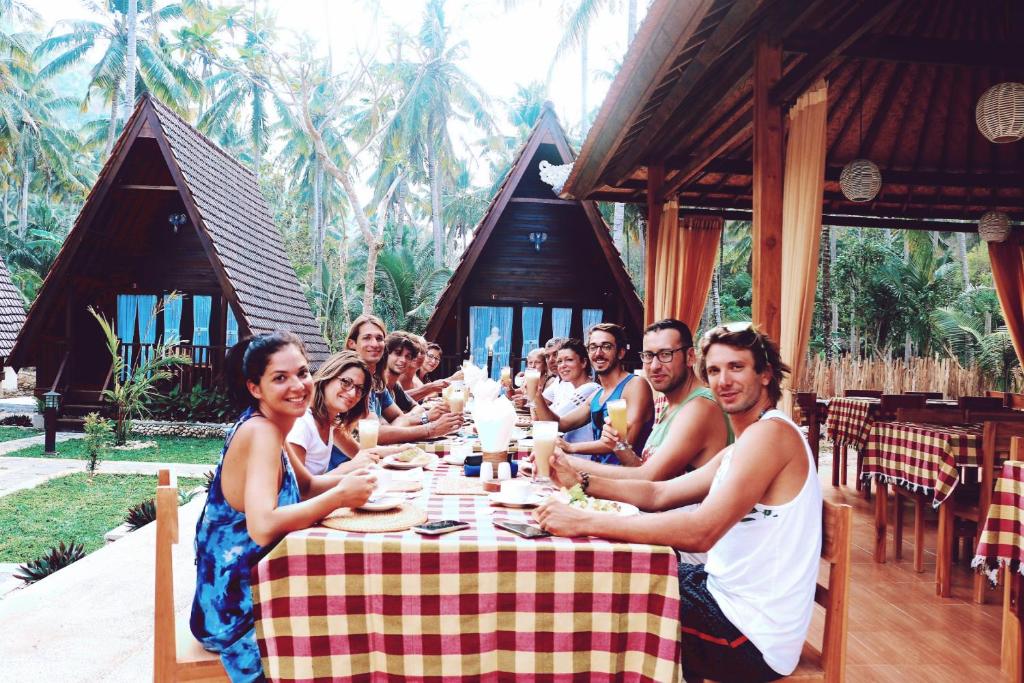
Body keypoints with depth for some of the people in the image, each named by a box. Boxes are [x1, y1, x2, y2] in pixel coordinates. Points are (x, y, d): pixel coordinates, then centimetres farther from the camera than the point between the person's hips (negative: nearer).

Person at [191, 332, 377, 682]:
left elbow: (307, 486, 16)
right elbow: (263, 527, -36)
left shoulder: (268, 427, 4)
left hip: (254, 585, 8)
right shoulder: (261, 432, -23)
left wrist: (349, 479, -3)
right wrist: (340, 496, -27)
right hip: (237, 609, -8)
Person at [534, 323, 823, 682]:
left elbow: (701, 532, -33)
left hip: (752, 638, -9)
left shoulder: (770, 432, -21)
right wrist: (579, 479, -4)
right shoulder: (740, 449, 11)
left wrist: (585, 522, -32)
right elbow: (659, 494, 9)